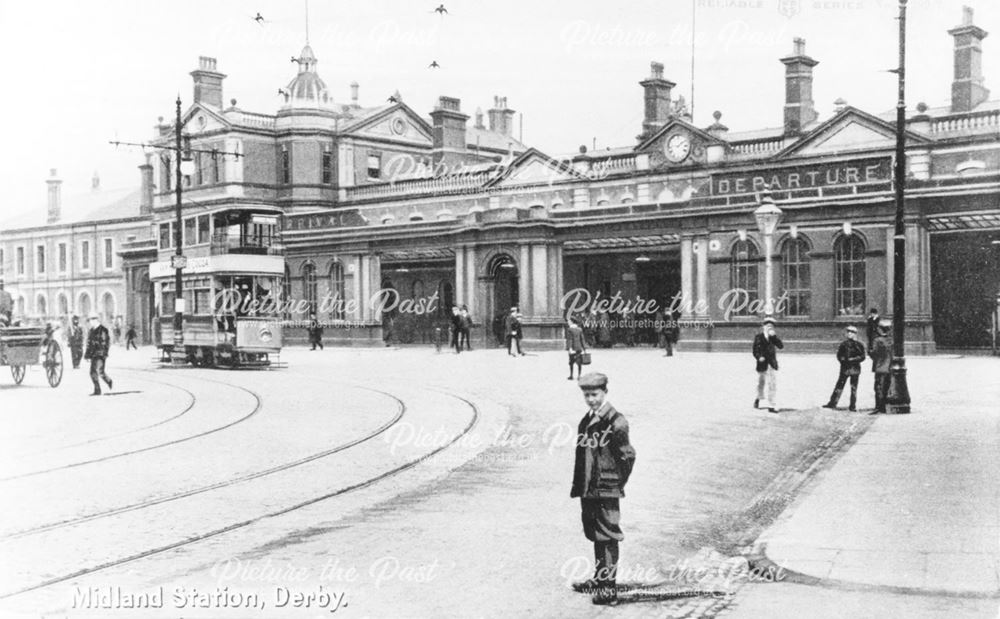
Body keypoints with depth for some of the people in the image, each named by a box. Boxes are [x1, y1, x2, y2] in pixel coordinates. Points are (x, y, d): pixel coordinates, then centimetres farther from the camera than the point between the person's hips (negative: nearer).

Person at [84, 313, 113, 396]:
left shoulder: (103, 330, -8)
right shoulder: (91, 331, 16)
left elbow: (106, 343, -12)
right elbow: (89, 344, 21)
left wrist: (104, 354, -19)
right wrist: (87, 355, 15)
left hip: (101, 355, -7)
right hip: (93, 355, 7)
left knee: (100, 372, -16)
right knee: (93, 373, 5)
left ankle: (109, 382, 6)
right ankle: (97, 390, 15)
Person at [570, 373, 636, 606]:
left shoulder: (616, 422, -15)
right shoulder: (587, 420, 12)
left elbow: (628, 456, -13)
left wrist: (616, 485, -8)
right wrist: (578, 486, 14)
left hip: (606, 491, -8)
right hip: (589, 490, 8)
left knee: (607, 538, -4)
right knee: (595, 535, 18)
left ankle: (609, 589, 0)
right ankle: (599, 579, 31)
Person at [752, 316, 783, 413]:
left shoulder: (773, 337, 8)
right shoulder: (759, 337, 1)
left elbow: (781, 346, -6)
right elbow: (755, 351, -1)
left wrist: (774, 336, -13)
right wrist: (759, 357, -19)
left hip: (772, 364, 1)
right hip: (762, 364, -1)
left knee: (773, 384, -8)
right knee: (760, 383, 14)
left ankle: (772, 406, -8)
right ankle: (758, 398, 43)